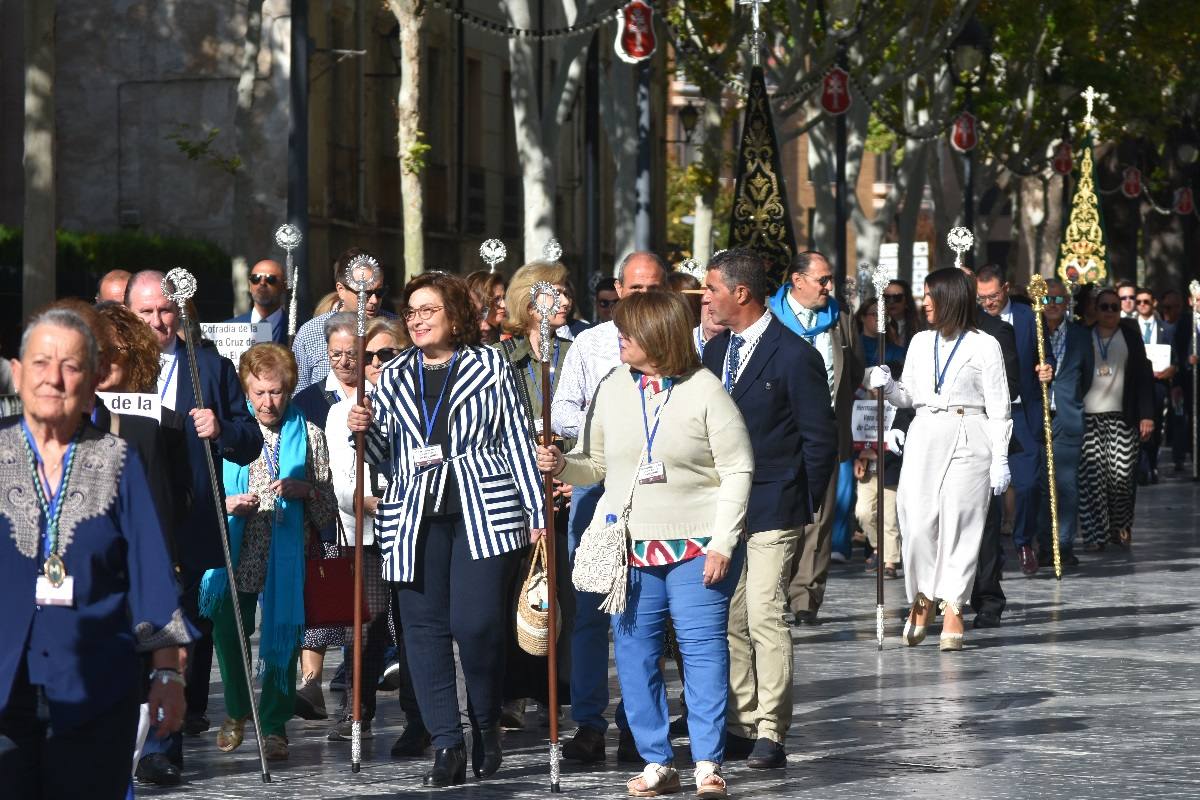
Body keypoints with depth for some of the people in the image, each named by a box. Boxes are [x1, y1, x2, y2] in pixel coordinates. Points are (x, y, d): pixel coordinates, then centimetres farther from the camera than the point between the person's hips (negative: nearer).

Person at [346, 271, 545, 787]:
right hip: (415, 517, 4)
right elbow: (385, 454, 19)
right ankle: (446, 745, 2)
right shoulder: (394, 377, 16)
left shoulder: (489, 366, 6)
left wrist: (536, 510, 2)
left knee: (475, 623, -11)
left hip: (483, 512, -4)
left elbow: (516, 440, 5)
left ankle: (487, 728, 12)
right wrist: (364, 430, -2)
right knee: (424, 626, -2)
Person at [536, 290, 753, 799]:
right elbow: (595, 464, 15)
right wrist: (561, 465, -7)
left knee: (703, 650, -6)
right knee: (635, 654, 4)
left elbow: (737, 471, -5)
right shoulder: (613, 388, 7)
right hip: (629, 545, 5)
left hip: (696, 545, -4)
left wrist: (722, 543, -11)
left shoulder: (705, 390, -6)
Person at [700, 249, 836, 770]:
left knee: (765, 617, -11)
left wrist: (804, 506, -4)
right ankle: (742, 726, 17)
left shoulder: (795, 356, -11)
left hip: (771, 511, -7)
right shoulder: (716, 350, 11)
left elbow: (819, 439, -7)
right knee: (728, 621, 9)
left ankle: (770, 735, -6)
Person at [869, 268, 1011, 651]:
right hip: (924, 436, 4)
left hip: (968, 440, -4)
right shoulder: (921, 343, 13)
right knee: (918, 523, -5)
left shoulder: (984, 346, 0)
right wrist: (887, 385, -3)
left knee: (959, 525, -4)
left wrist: (1000, 460, -4)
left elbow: (998, 409, 0)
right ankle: (921, 599, 12)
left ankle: (953, 608, 3)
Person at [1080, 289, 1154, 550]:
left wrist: (1146, 415, -1)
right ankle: (1095, 534, -3)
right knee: (1091, 475, -7)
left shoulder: (1131, 336, 10)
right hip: (1088, 416, 0)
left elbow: (1144, 377, 7)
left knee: (1122, 474, -4)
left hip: (1122, 418, 0)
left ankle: (1121, 528, 16)